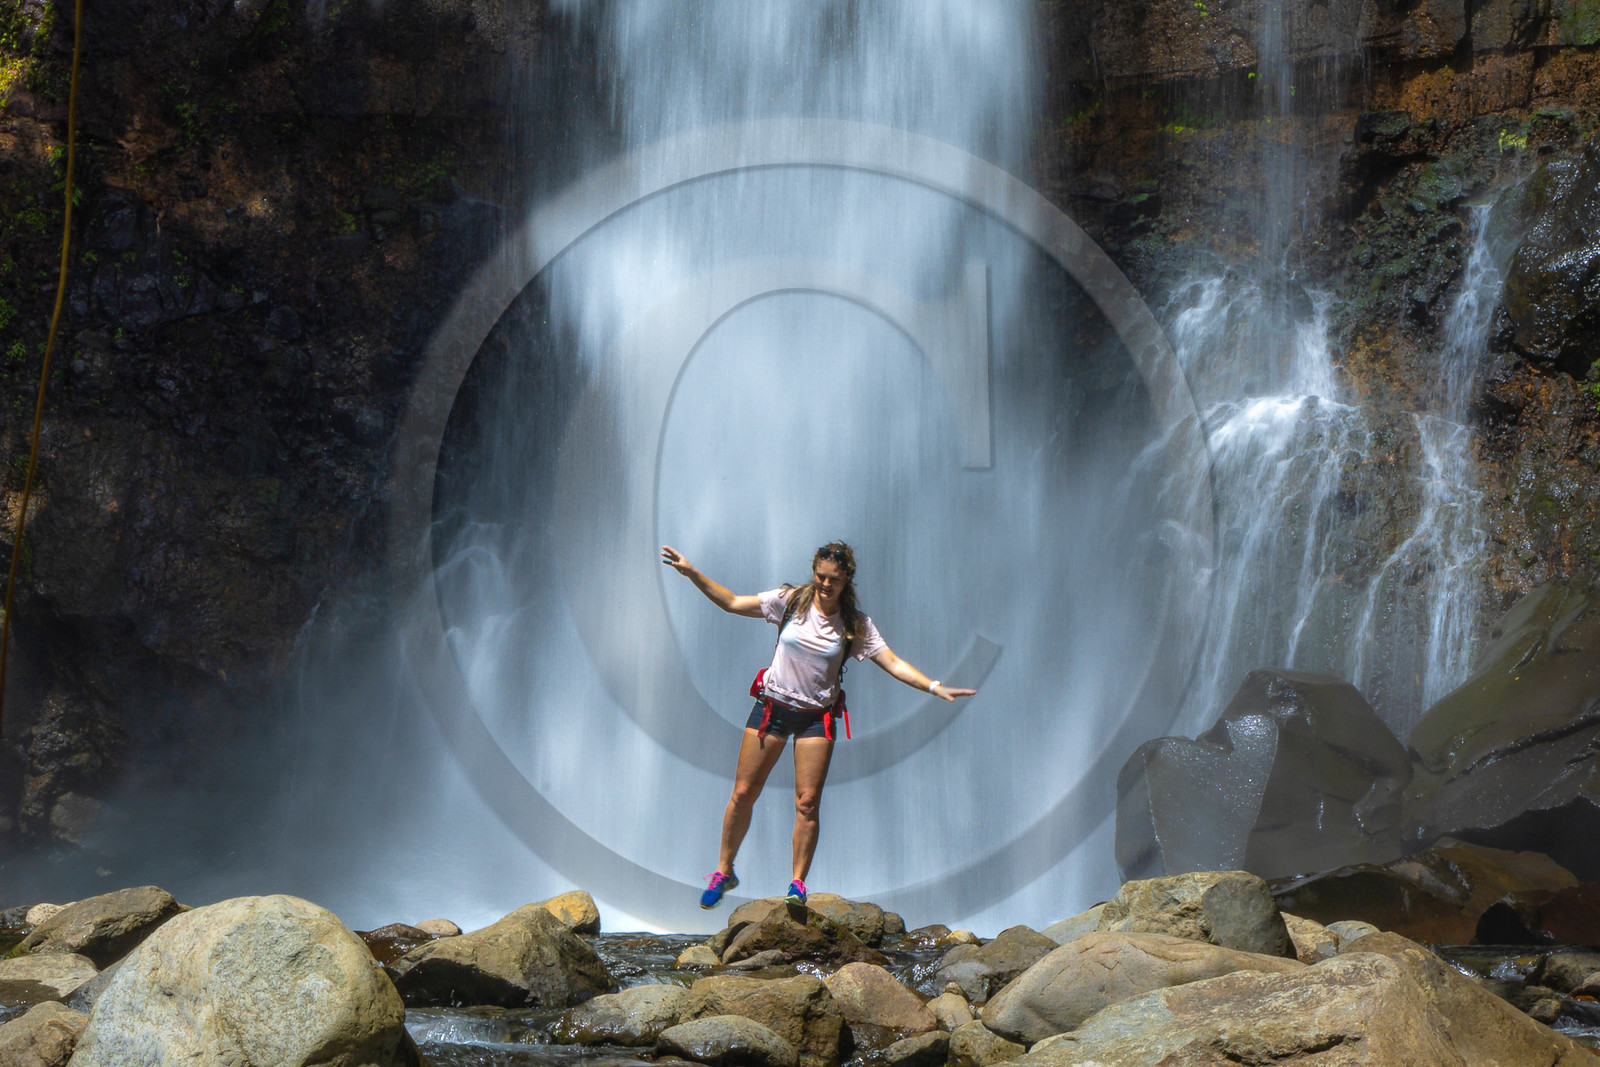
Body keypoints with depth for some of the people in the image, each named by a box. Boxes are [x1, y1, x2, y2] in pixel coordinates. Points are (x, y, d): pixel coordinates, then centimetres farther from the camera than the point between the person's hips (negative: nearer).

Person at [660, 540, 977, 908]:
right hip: (772, 707, 0)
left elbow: (893, 662, -7)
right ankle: (724, 871, 20)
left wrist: (935, 687, -20)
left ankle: (798, 882, 10)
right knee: (743, 793, 3)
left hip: (817, 716, 0)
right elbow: (731, 603, 0)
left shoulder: (855, 625, -4)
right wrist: (691, 572, -8)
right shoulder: (790, 601, -4)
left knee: (808, 802, -5)